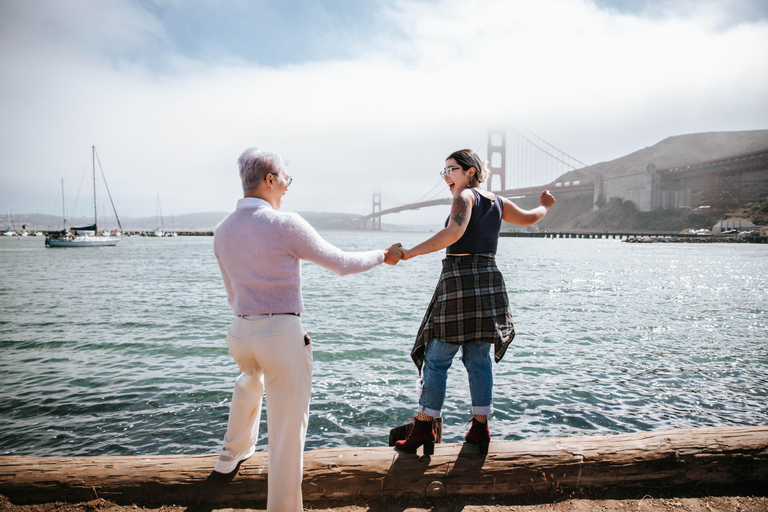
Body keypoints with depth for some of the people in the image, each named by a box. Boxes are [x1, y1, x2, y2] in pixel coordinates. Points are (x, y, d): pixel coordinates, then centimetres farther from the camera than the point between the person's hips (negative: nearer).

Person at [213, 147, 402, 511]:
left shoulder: (222, 232, 6)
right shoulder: (285, 225, -14)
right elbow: (341, 264, -6)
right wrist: (383, 256, 10)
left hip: (240, 332, 8)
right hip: (282, 334, -7)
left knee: (250, 381, 38)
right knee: (287, 428, 4)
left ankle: (233, 453, 54)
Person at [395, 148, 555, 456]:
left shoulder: (466, 196, -7)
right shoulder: (497, 202, 14)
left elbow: (454, 232, -25)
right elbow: (529, 218, 29)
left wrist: (411, 252, -27)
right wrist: (544, 206, 51)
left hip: (459, 282, -7)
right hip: (489, 282, 7)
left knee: (436, 360, 0)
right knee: (479, 361, 12)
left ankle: (423, 430, 6)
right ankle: (480, 429, 18)